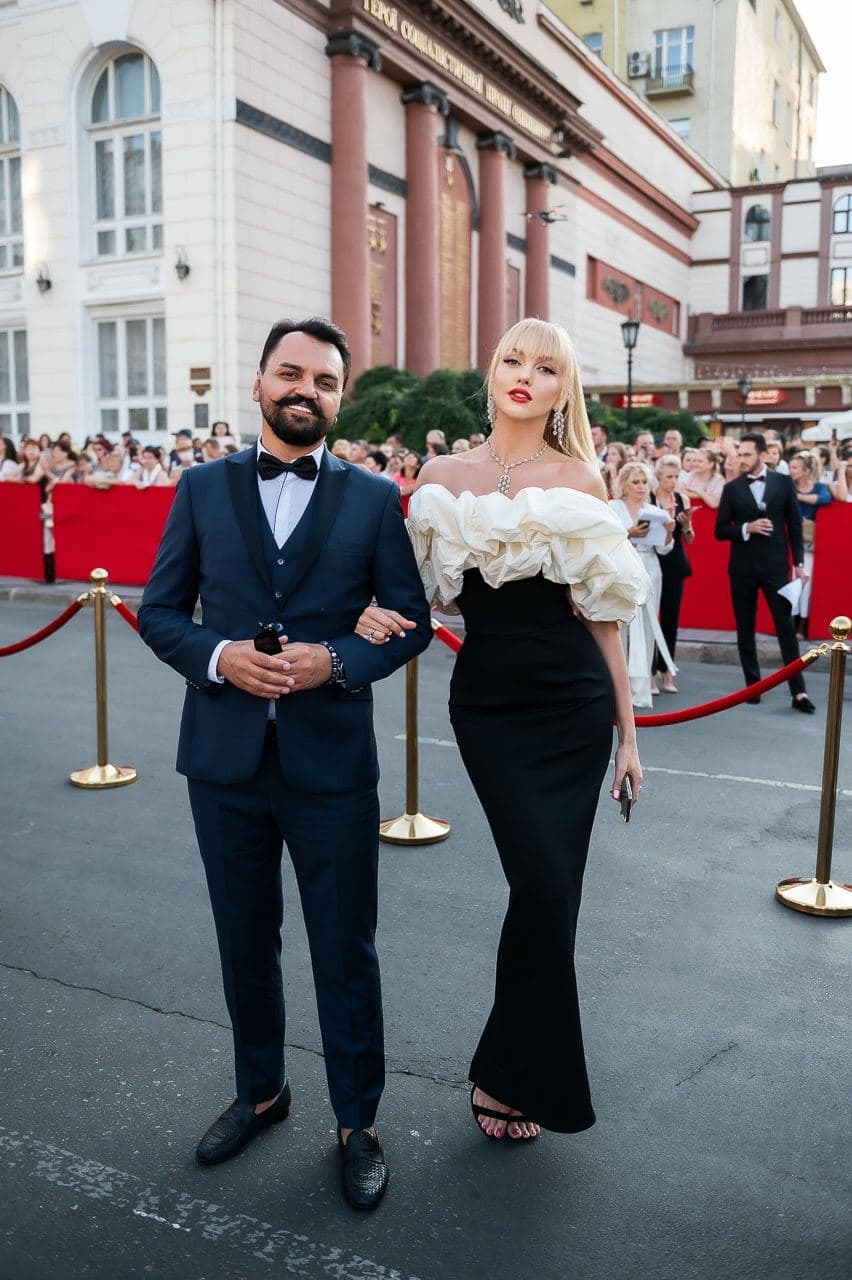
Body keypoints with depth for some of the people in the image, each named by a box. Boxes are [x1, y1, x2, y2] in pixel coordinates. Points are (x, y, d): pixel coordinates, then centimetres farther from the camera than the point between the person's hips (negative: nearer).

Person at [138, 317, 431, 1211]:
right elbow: (159, 611, 4)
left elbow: (410, 621, 0)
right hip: (225, 758, 2)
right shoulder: (203, 488, 4)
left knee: (345, 951, 8)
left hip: (331, 761, -2)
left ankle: (356, 1122, 28)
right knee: (245, 941, 18)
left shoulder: (373, 499, 0)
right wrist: (218, 656, -16)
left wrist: (336, 660, -17)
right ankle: (258, 1091, 41)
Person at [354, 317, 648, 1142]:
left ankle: (507, 1074, 28)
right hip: (490, 706, 0)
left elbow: (603, 611, 3)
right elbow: (417, 589, 11)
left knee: (548, 889, 5)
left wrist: (627, 730, 3)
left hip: (575, 706, 1)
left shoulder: (579, 479, 1)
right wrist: (374, 616, -13)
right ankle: (531, 1078, 19)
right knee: (545, 887, -7)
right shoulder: (443, 477, 3)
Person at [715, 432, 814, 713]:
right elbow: (720, 531, 2)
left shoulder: (784, 483, 3)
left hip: (775, 565, -1)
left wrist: (799, 562, -1)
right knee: (745, 629, 7)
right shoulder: (731, 488, 3)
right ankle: (753, 686, 17)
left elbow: (794, 524, 4)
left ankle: (798, 692, 0)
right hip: (742, 567, 2)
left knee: (786, 627, -3)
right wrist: (747, 528, -15)